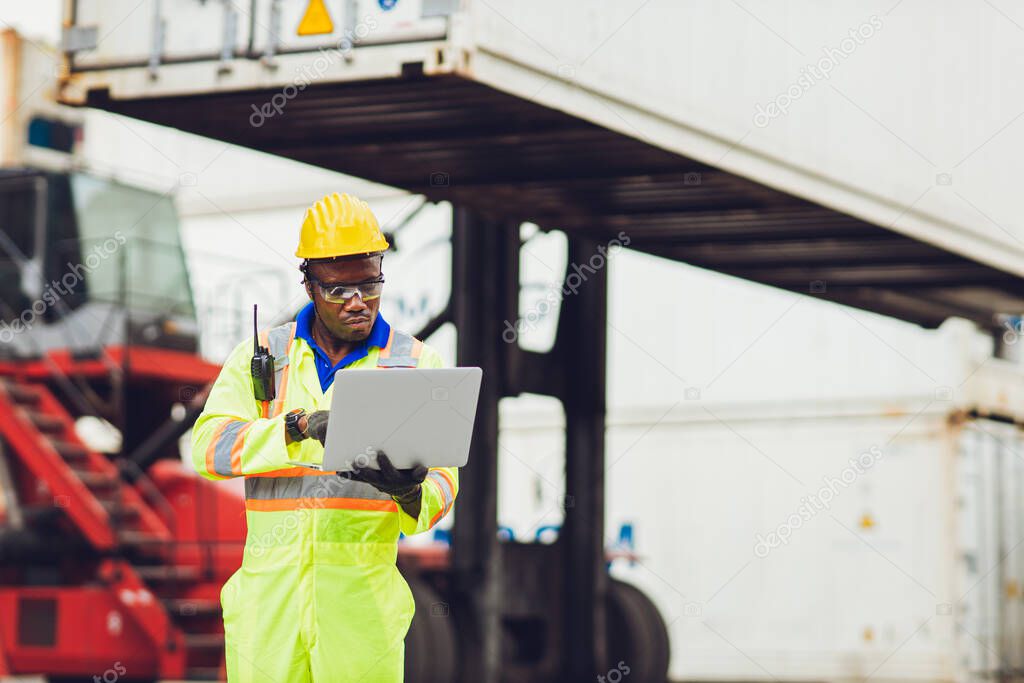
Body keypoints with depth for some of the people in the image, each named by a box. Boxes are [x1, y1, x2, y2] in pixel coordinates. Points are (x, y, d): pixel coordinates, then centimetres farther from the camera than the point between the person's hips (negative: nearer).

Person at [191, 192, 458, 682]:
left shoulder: (417, 364, 8)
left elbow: (443, 479, 1)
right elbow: (209, 444, -4)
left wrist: (411, 492, -23)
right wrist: (299, 426, -20)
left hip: (364, 598, 0)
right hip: (270, 591, 1)